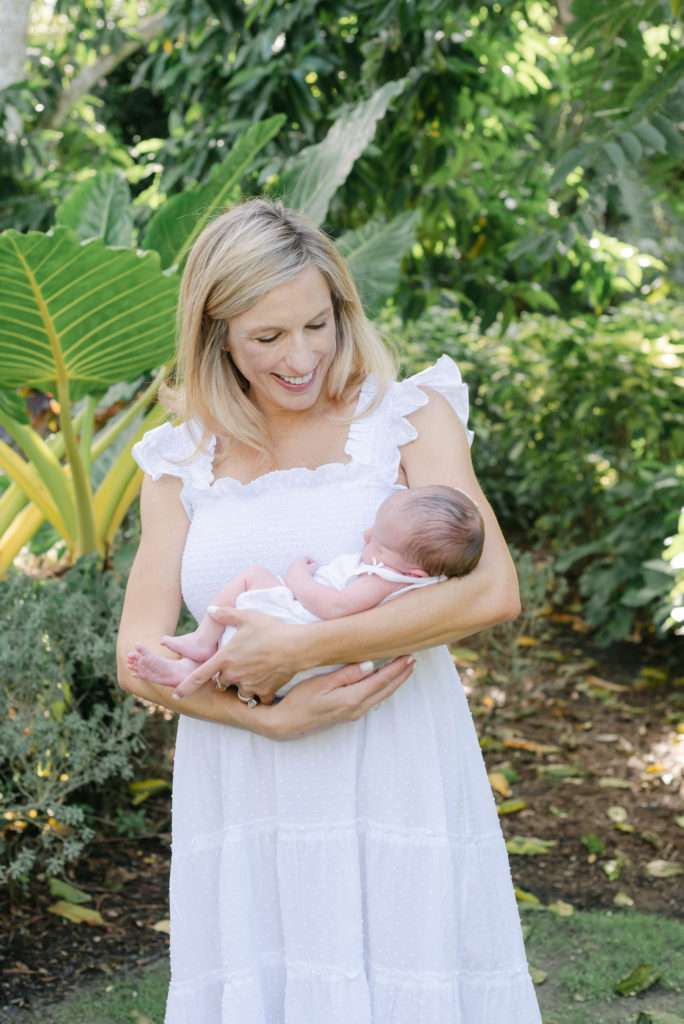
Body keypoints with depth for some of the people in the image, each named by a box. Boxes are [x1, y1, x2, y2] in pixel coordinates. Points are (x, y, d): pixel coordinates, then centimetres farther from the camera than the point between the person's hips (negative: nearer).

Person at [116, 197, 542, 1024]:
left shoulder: (408, 416, 1)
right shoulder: (182, 462, 9)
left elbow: (491, 591, -13)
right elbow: (138, 656, 3)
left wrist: (300, 647, -16)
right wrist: (272, 716, -13)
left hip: (394, 791, -2)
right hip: (245, 799, 2)